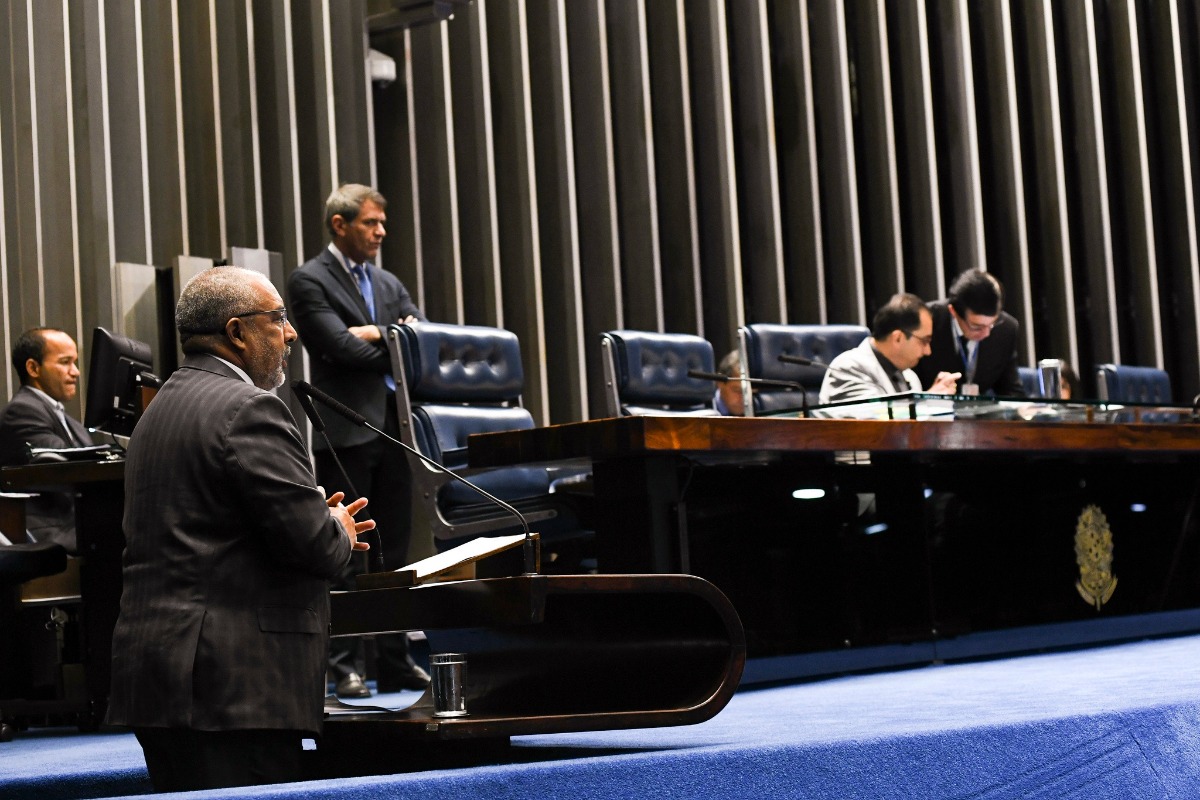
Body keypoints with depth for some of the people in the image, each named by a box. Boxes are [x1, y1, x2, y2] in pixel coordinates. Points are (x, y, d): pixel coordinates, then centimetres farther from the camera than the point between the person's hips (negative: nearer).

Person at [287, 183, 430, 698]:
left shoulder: (389, 285, 19)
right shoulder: (310, 280, -3)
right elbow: (341, 347, -15)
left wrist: (378, 334, -9)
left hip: (393, 427, 7)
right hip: (346, 433, -7)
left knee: (395, 552, 9)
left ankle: (395, 662, 15)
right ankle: (347, 666, 0)